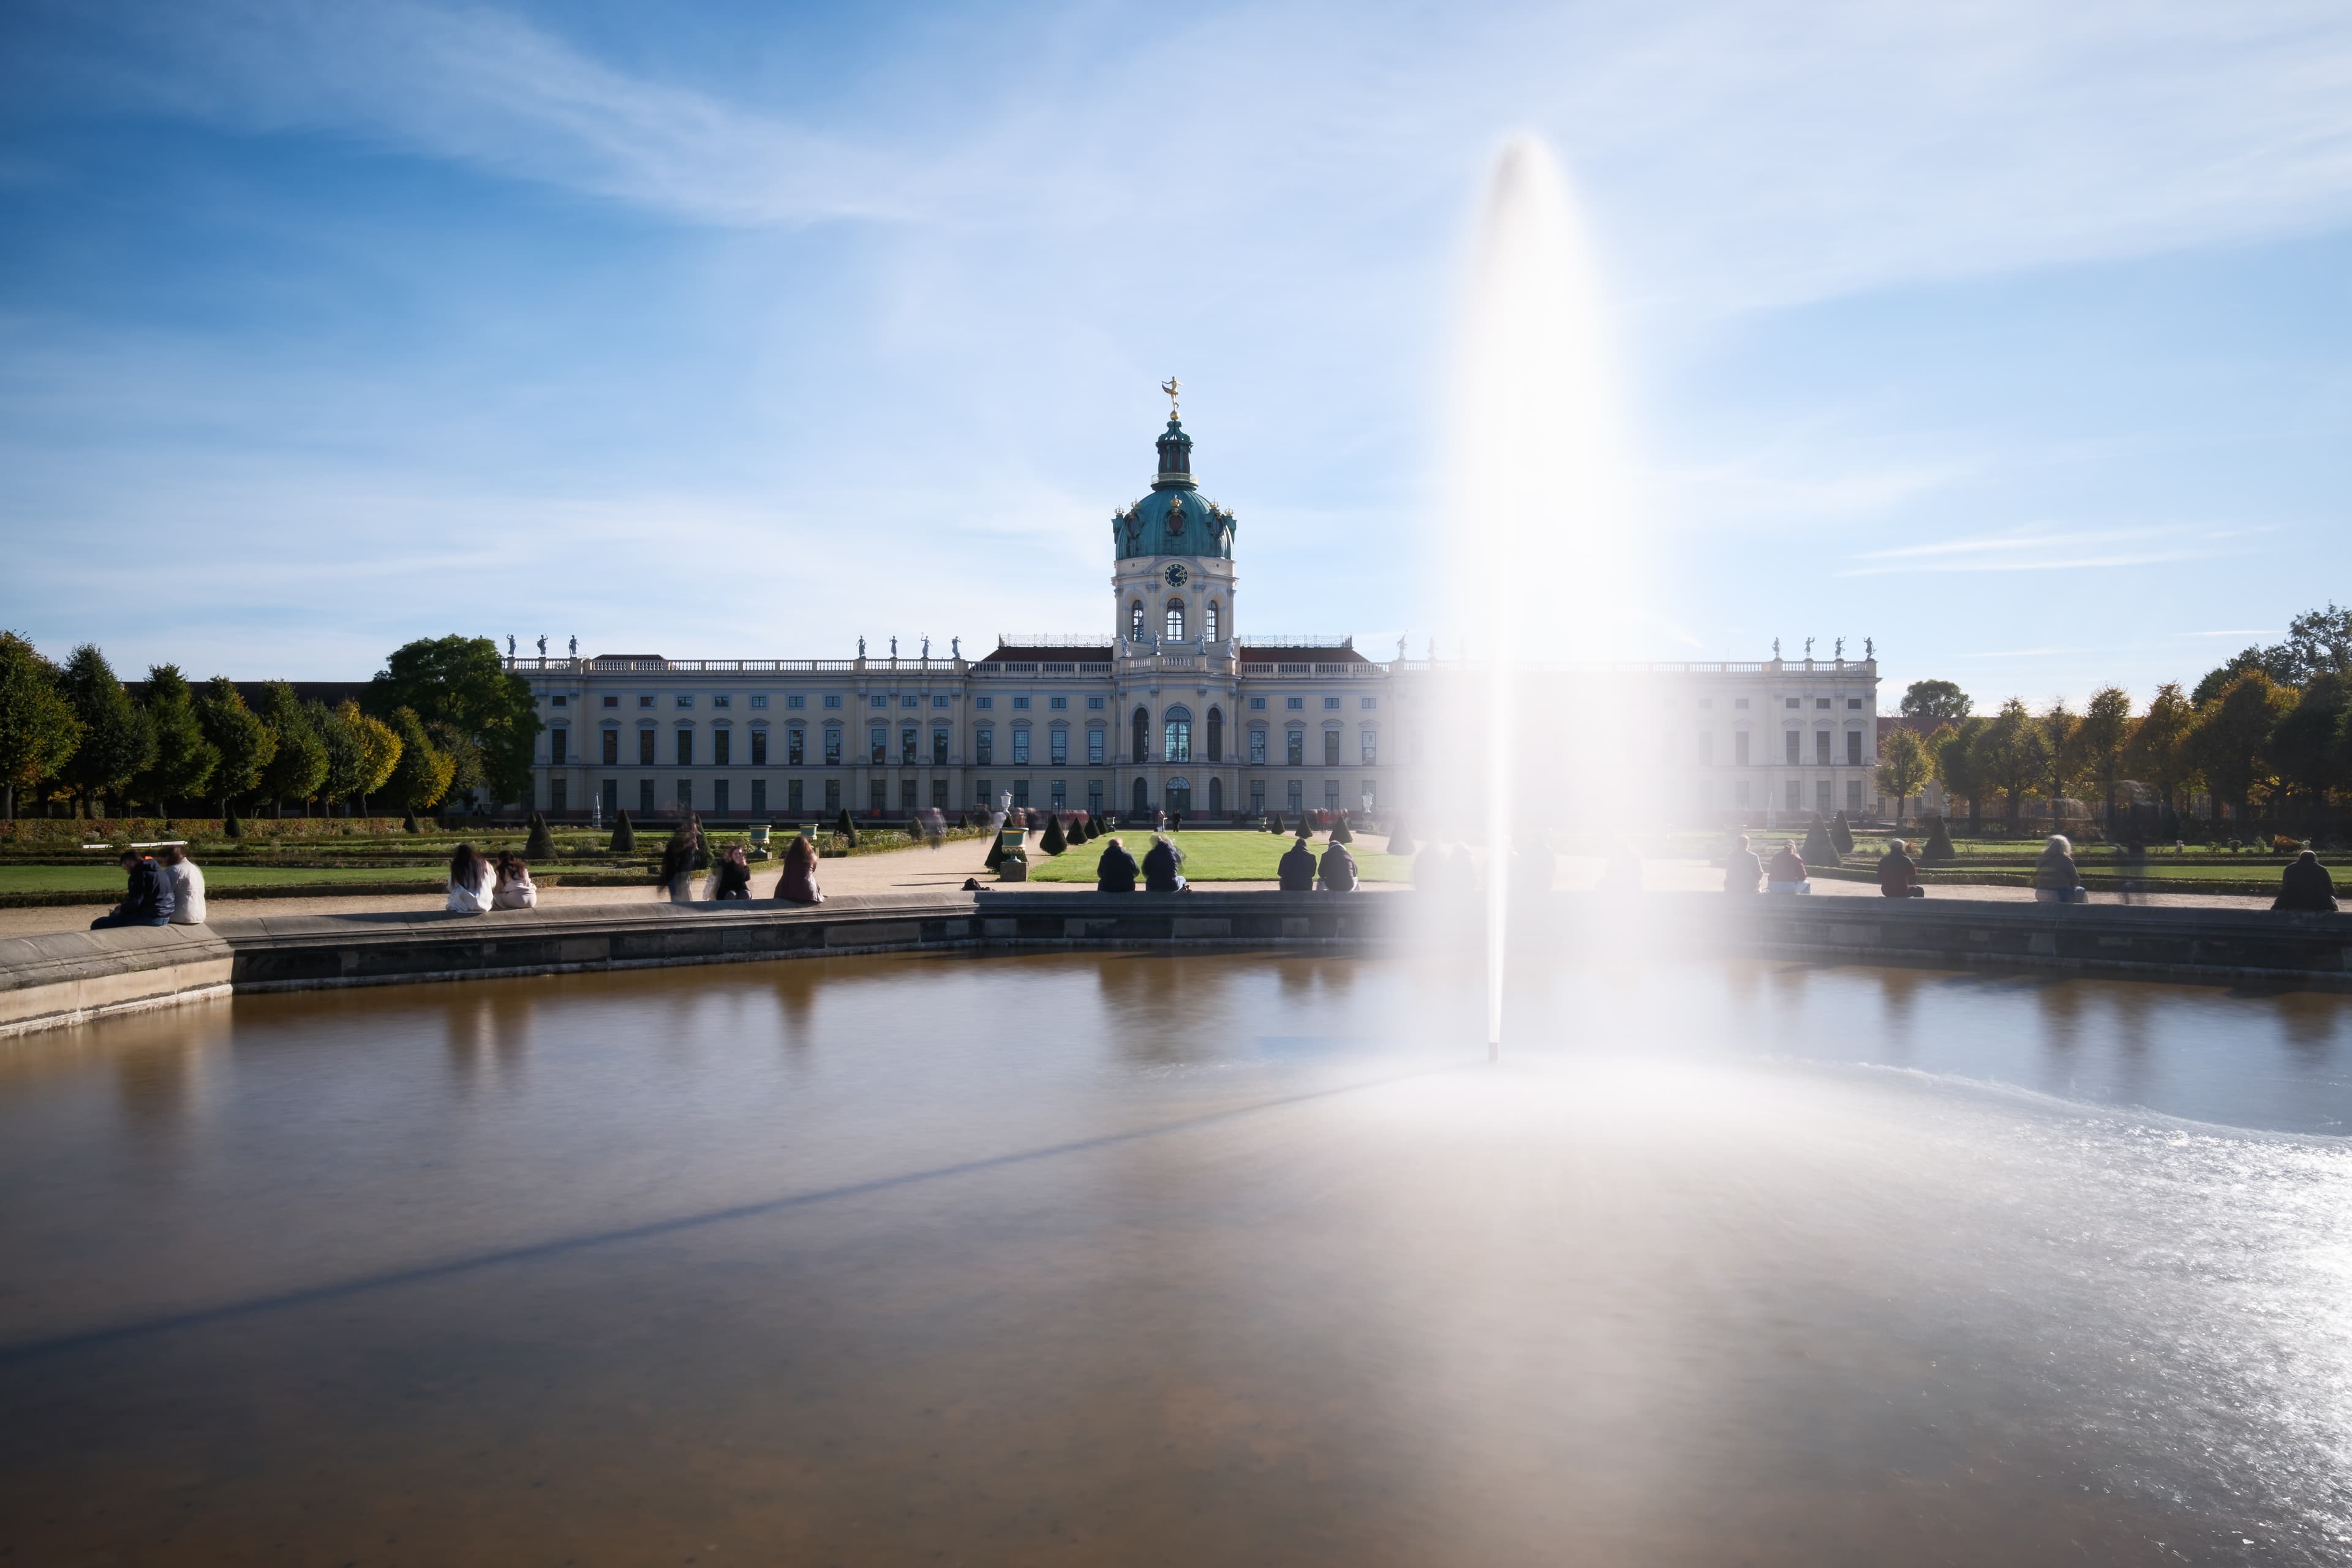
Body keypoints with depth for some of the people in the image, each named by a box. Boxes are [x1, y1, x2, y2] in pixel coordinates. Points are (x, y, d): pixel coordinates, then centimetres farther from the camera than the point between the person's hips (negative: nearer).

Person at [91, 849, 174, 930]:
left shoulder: (140, 872, -11)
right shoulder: (157, 870, 17)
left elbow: (135, 902, -18)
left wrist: (121, 909, 1)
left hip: (150, 917, -10)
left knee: (98, 924, -9)